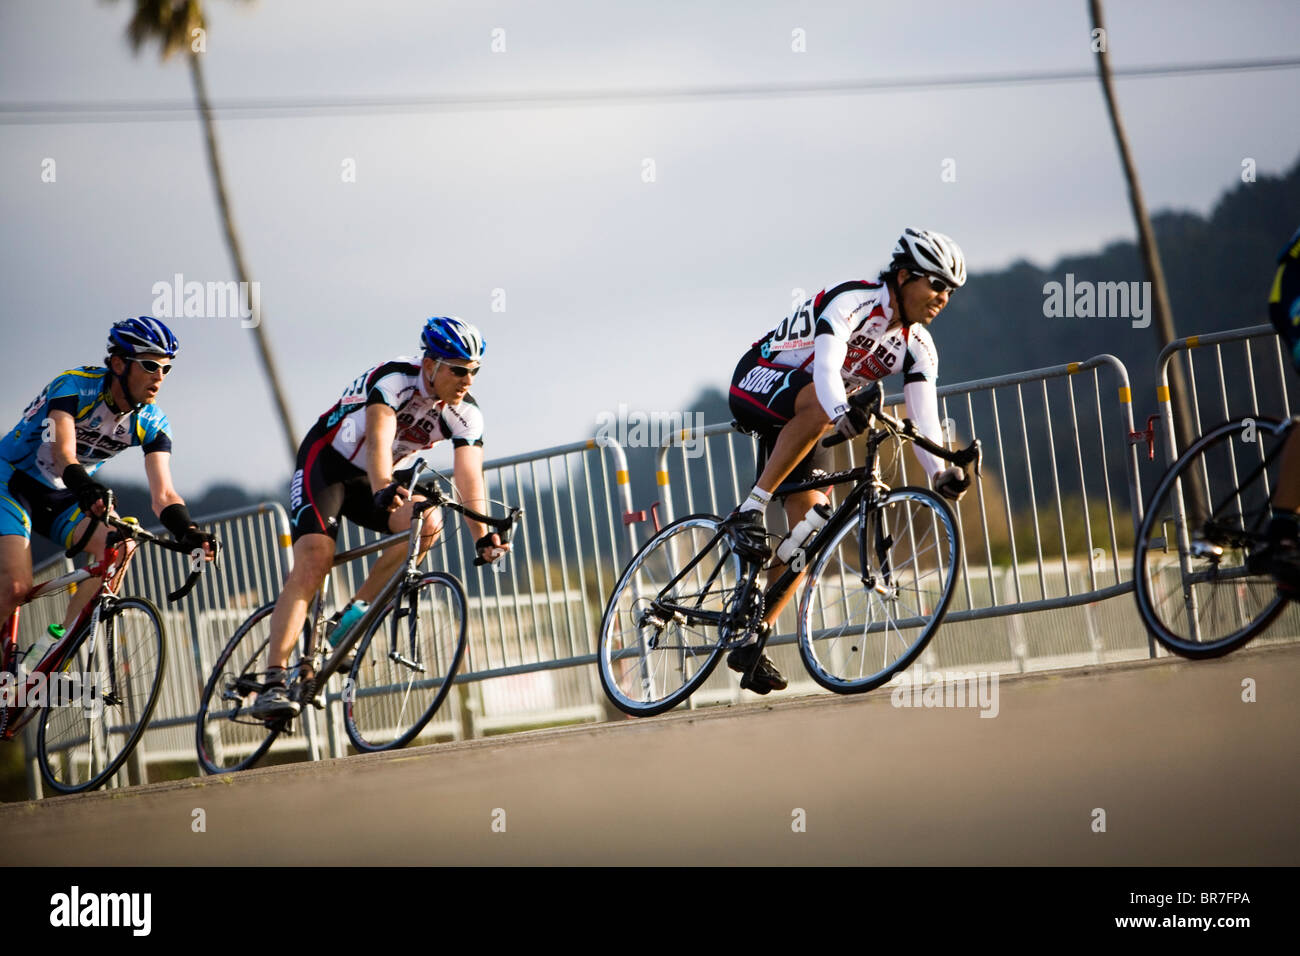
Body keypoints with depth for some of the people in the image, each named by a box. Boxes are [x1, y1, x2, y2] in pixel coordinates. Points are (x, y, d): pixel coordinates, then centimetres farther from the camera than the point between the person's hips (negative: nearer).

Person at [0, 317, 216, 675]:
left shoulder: (151, 423, -10)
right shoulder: (75, 386, -25)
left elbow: (162, 495, -18)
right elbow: (63, 452, -41)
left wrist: (189, 532, -39)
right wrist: (86, 488, -62)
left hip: (60, 499, 5)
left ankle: (45, 653, -21)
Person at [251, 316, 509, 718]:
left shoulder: (465, 414, -12)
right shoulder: (394, 380, -28)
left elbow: (469, 478, -20)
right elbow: (378, 442, -43)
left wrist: (483, 536, -33)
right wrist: (383, 490, -61)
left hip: (368, 479, 6)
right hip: (325, 462, -6)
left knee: (427, 521, -23)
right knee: (312, 566, -22)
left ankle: (353, 617, -13)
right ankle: (271, 684, -26)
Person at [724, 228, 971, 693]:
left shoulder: (918, 348, -4)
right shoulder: (853, 301, -25)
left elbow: (923, 419, -15)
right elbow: (826, 364, -41)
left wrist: (941, 471, -33)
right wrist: (843, 411, -61)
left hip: (801, 418, 7)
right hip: (758, 381, -7)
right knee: (818, 405, -40)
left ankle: (751, 640, 0)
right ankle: (749, 511, -32)